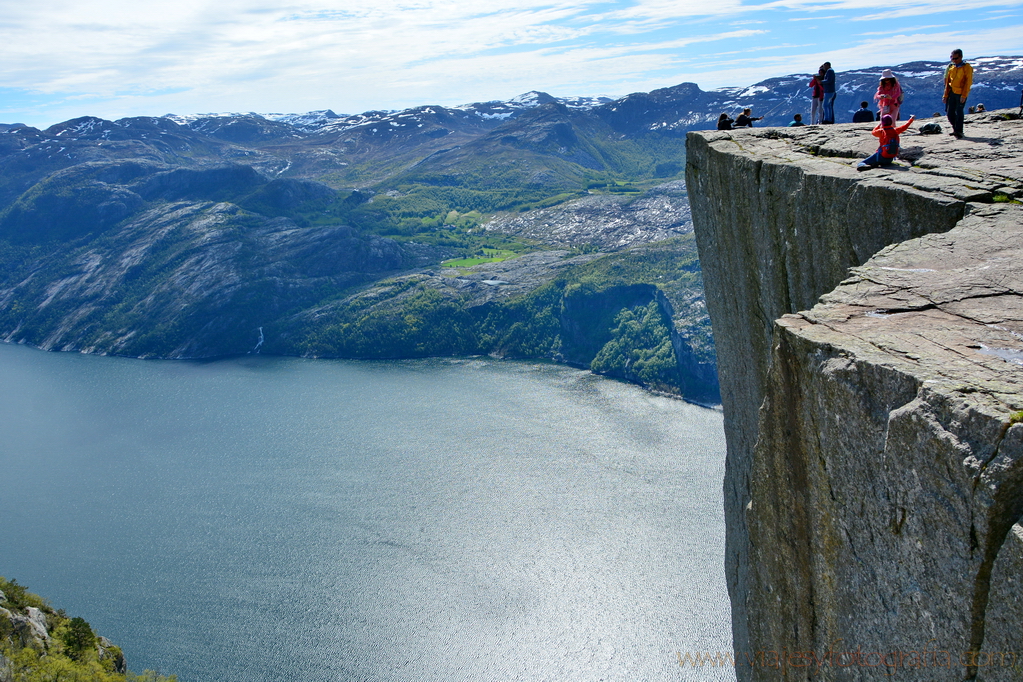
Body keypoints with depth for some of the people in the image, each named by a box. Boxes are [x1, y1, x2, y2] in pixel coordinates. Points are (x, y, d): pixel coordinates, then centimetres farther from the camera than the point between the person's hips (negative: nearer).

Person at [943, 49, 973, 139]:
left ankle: (959, 132, 3)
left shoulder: (967, 67, -5)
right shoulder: (951, 67, 11)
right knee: (950, 112, 5)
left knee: (959, 113, -5)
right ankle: (955, 129, 23)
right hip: (951, 93, 5)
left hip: (960, 93, -5)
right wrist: (945, 94, 11)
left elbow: (968, 82, -9)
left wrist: (964, 95, -16)